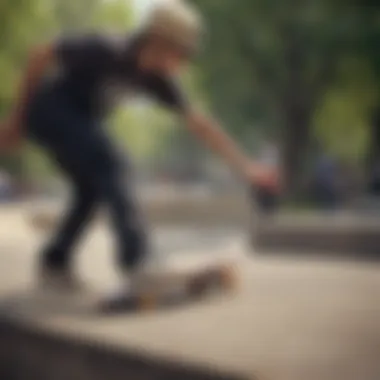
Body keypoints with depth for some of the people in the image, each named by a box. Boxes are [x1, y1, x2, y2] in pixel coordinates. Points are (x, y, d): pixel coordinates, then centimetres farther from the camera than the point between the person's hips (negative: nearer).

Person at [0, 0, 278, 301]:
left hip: (78, 118, 8)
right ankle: (135, 264, -30)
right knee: (106, 164, -23)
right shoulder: (107, 50, -28)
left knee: (91, 188, 14)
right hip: (48, 109, -8)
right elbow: (41, 56, -19)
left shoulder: (155, 78, -7)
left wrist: (246, 167, -7)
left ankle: (55, 262, 29)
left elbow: (198, 123, -4)